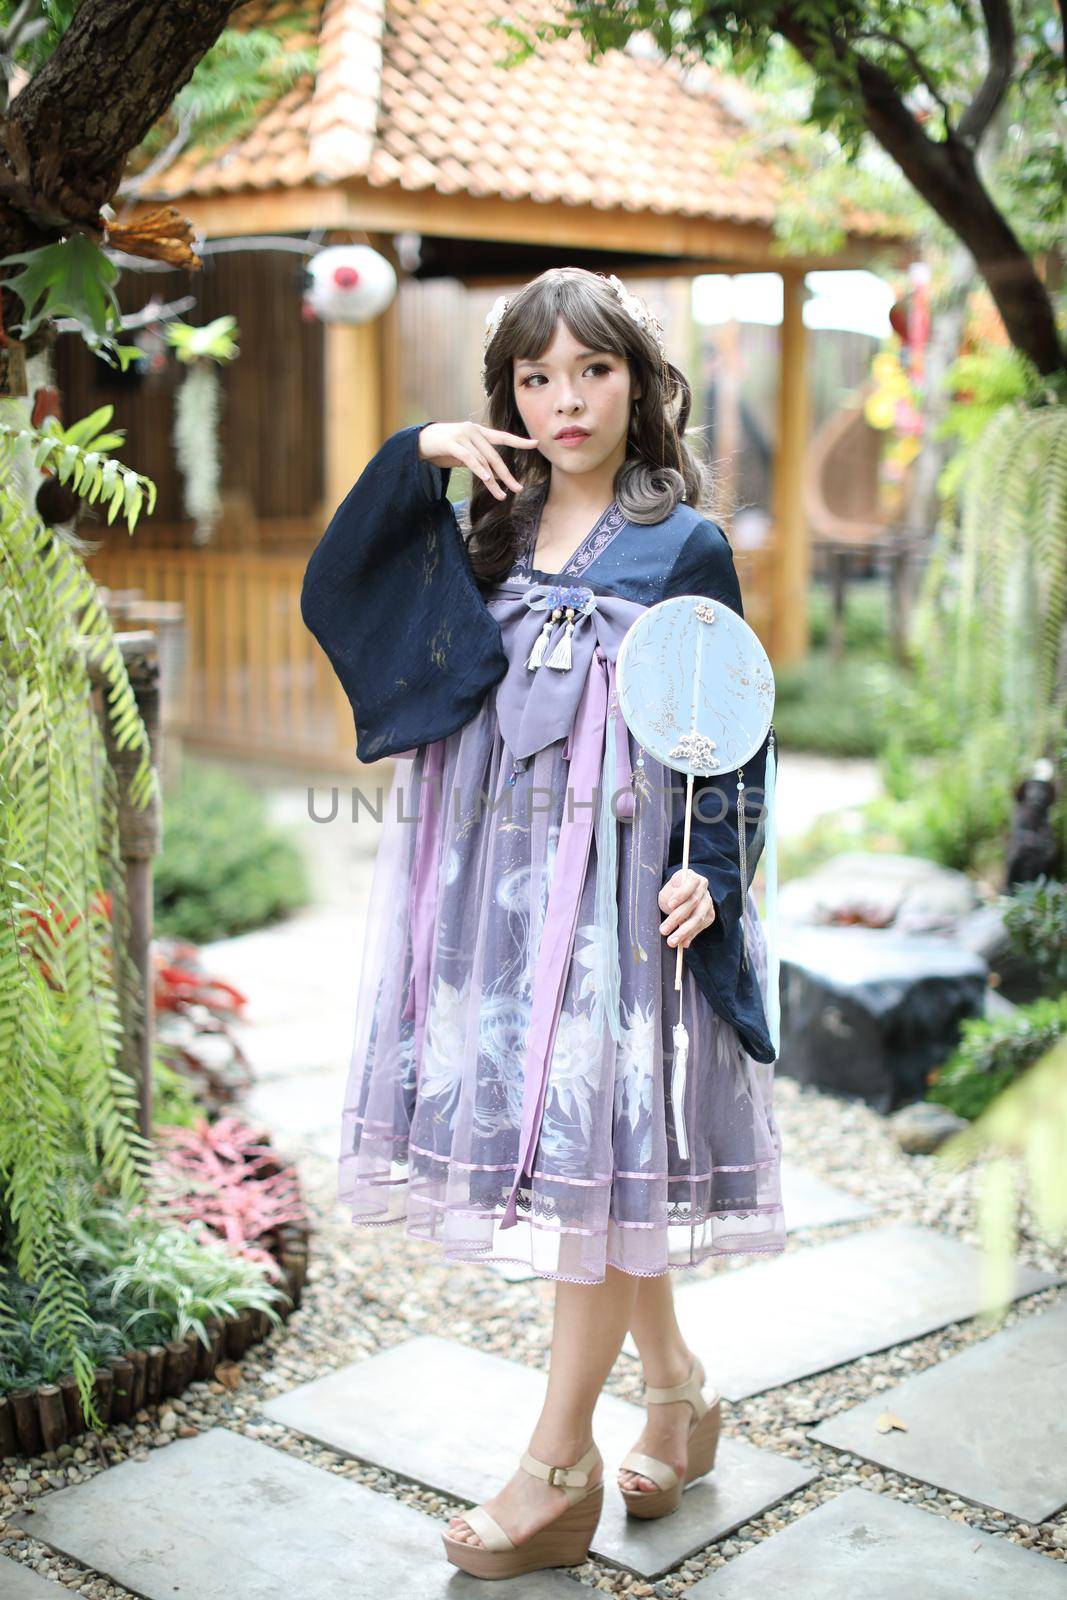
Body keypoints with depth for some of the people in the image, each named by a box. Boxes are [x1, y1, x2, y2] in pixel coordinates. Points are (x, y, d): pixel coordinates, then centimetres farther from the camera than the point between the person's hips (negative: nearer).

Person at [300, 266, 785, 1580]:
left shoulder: (684, 547, -1)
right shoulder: (486, 534, 12)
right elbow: (331, 592, 6)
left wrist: (710, 872, -15)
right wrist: (411, 459, -3)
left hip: (618, 887, -5)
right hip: (497, 878, 5)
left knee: (589, 1150, -1)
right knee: (572, 1156, 11)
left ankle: (561, 1464, 11)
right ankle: (675, 1389, 31)